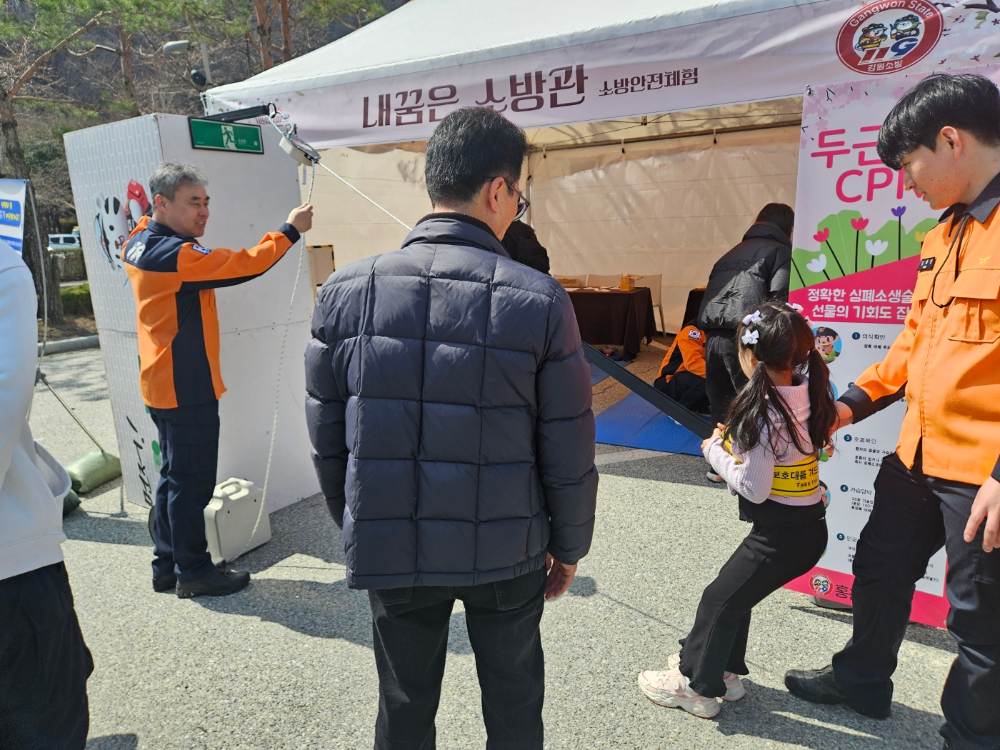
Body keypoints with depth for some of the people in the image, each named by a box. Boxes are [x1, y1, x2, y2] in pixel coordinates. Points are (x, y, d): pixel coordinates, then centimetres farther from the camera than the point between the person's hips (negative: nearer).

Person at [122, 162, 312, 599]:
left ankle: (167, 565, 29)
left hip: (163, 384, 10)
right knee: (192, 482, 0)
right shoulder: (171, 254, -20)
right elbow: (243, 266, -23)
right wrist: (290, 230, -14)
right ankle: (193, 571, 13)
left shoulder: (141, 244, 9)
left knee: (175, 476, 18)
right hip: (186, 389, -10)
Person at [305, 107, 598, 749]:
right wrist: (569, 546, 6)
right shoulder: (540, 300, -17)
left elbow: (326, 437, -2)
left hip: (390, 552, 2)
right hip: (507, 554, -1)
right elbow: (569, 453, -11)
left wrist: (358, 528, 14)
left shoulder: (346, 292, -10)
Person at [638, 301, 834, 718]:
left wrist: (715, 451, -10)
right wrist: (737, 441, 1)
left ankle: (695, 686, 24)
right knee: (736, 590, 22)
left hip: (780, 535, -8)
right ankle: (724, 670, 38)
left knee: (719, 598, 7)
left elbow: (754, 489, -22)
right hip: (808, 526, 8)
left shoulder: (763, 414, -26)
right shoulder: (809, 396, -2)